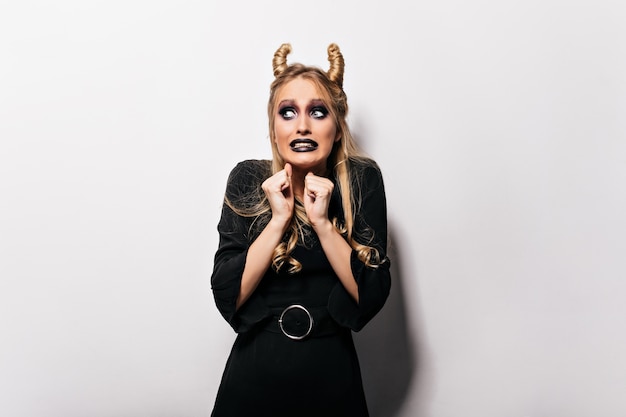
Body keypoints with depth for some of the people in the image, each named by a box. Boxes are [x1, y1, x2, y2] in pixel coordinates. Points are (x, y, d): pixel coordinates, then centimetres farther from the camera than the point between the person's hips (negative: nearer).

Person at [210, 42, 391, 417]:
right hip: (255, 372, 0)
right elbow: (227, 296, -13)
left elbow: (373, 295, -13)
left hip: (332, 375, 0)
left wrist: (321, 221, -22)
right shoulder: (247, 179, -9)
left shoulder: (362, 180, -9)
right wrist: (279, 219, -22)